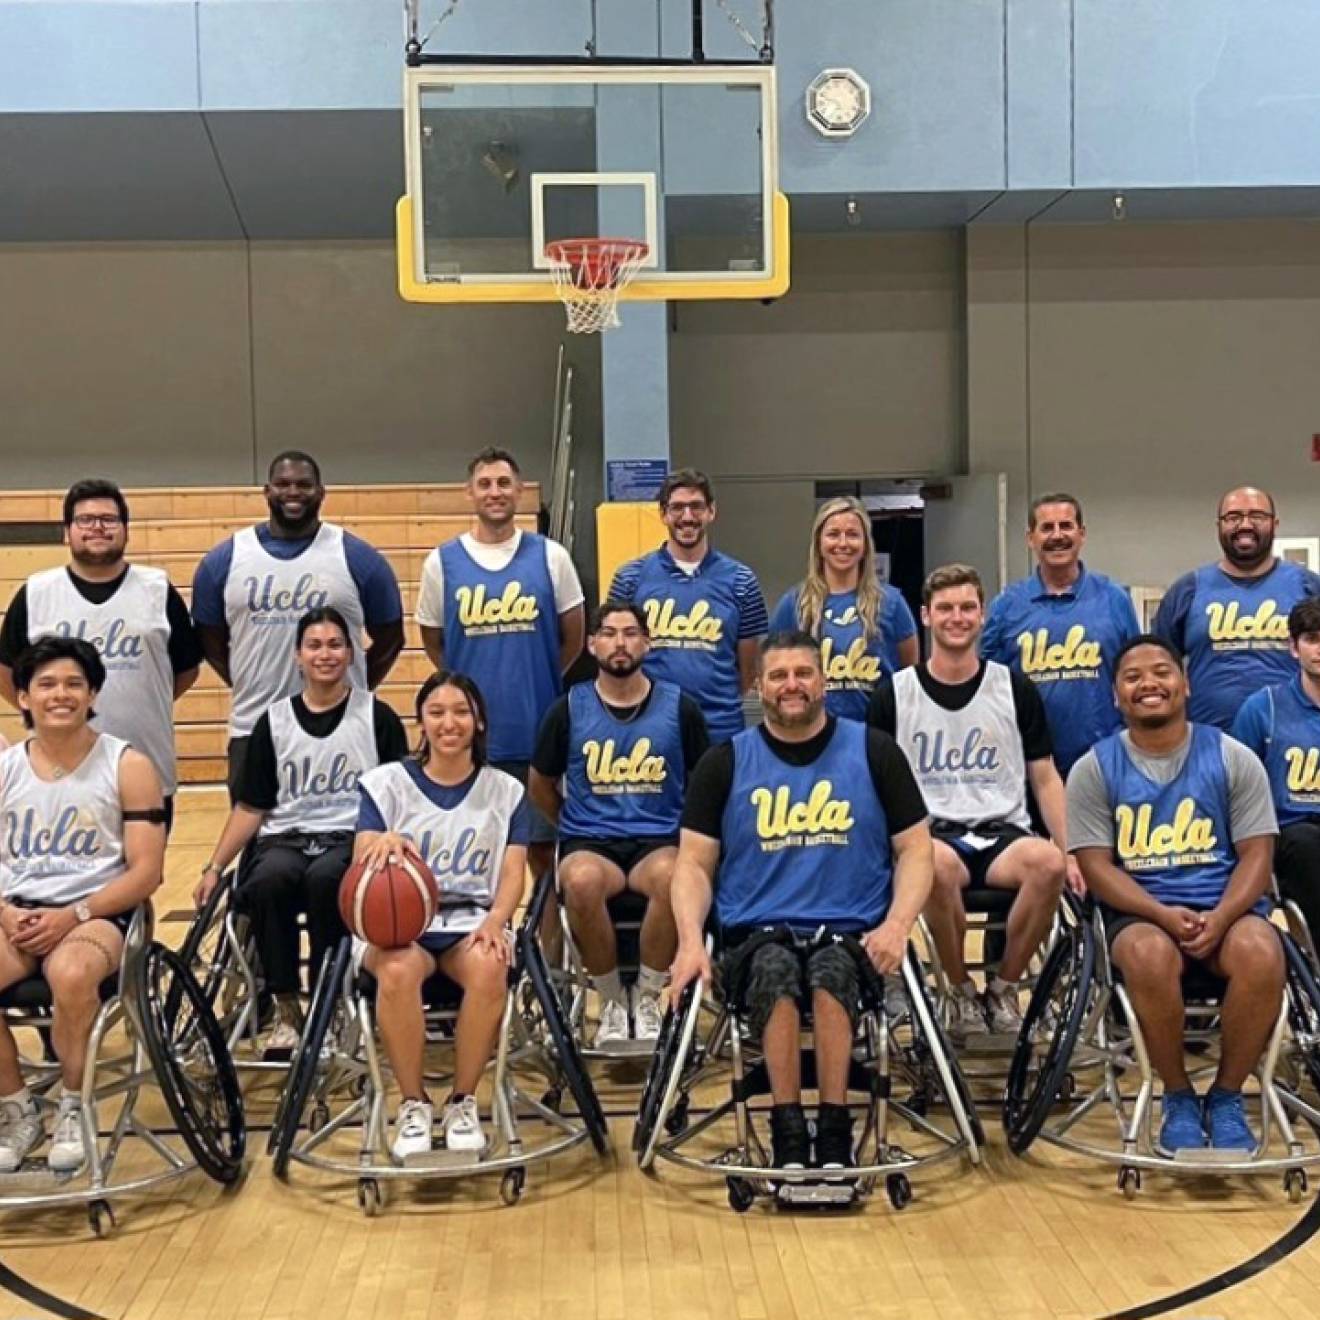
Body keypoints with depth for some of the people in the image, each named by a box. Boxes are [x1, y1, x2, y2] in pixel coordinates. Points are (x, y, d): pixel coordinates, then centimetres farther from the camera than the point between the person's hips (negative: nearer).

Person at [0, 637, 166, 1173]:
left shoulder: (128, 766, 1)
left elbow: (145, 871, -5)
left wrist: (73, 915, -16)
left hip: (95, 913, -3)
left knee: (71, 976, -38)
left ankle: (73, 1108, -9)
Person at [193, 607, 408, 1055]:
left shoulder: (376, 716, 6)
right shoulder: (275, 720, 12)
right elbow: (251, 807, 13)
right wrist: (214, 868, 6)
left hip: (352, 839, -2)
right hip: (284, 838, 2)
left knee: (325, 879, -36)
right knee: (267, 882, -33)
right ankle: (286, 1009, -17)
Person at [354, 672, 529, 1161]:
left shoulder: (505, 790, 11)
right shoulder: (386, 782, 6)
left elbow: (512, 873, 4)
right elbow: (362, 863, -5)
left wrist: (495, 920, -17)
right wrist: (383, 844, -30)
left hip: (471, 920, 1)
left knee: (489, 968, -35)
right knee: (398, 970, -36)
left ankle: (463, 1101, -14)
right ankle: (413, 1104, -16)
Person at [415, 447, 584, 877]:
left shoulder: (550, 556, 1)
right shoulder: (442, 562, 1)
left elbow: (573, 637, 8)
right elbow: (433, 641, 11)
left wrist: (535, 681, 11)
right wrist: (471, 686, 9)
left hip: (538, 732, 0)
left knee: (543, 847, 9)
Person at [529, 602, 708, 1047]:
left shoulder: (679, 707, 6)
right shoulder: (569, 710, 6)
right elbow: (540, 785, 18)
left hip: (661, 840, 0)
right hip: (589, 842, 1)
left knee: (671, 876, -38)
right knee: (582, 881, -37)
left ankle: (647, 998, -13)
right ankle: (611, 1000, -11)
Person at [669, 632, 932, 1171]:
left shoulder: (874, 751, 9)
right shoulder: (725, 762, 10)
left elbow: (915, 849, 9)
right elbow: (695, 864, 8)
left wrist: (897, 925, -9)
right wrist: (691, 939, -10)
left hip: (853, 934, 0)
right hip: (754, 933, 0)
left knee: (832, 969, -34)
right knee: (776, 967, -34)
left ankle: (834, 1134, -29)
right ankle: (789, 1136, -29)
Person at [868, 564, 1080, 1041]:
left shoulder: (1015, 689, 11)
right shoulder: (894, 694, 8)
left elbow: (1045, 778, 13)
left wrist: (1069, 853, 2)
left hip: (1003, 832, 1)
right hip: (928, 834, -1)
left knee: (1048, 863, -35)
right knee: (936, 865, -39)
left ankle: (1003, 987, -9)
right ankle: (961, 991, -12)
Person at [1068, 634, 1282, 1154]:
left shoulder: (1233, 759, 6)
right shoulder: (1095, 769, 4)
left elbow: (1256, 855, 2)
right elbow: (1097, 866, -2)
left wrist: (1220, 918, -17)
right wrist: (1164, 915, -18)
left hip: (1225, 905, 1)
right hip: (1140, 911, -1)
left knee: (1261, 953, -33)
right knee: (1150, 954, -37)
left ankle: (1226, 1098, -8)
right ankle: (1179, 1097, -10)